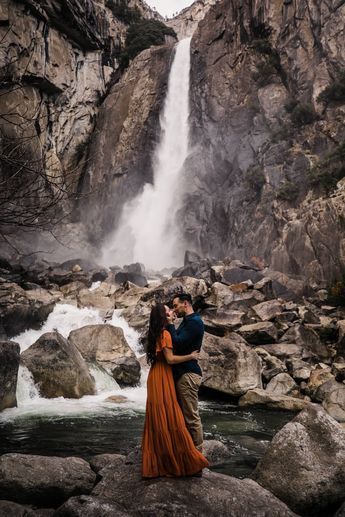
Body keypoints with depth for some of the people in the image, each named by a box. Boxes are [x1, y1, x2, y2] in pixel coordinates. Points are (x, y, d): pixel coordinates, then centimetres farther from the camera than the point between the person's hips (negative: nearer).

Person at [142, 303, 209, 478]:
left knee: (158, 419, 14)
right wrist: (190, 356, -9)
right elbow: (170, 359, -19)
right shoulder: (165, 334, -15)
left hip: (155, 376, 9)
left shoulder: (155, 334, 12)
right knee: (170, 419, -4)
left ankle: (155, 462, 23)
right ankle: (183, 461, 3)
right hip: (163, 378, -9)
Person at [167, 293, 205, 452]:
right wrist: (170, 325, 10)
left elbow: (178, 343, -21)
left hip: (188, 374, -10)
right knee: (182, 415, 16)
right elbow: (178, 342, 19)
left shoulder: (194, 322, -13)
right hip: (181, 373, 10)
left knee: (191, 417, -3)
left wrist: (170, 324, -13)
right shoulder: (187, 322, 19)